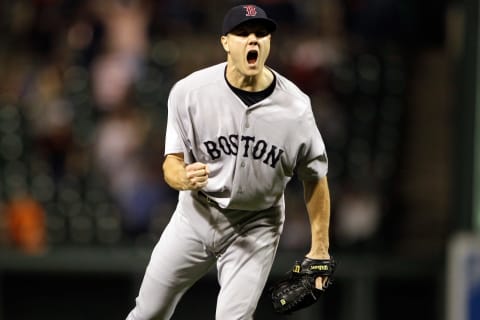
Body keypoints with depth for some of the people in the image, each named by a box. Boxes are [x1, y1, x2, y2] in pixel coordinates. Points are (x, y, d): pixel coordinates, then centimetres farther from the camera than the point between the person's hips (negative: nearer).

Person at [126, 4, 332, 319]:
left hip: (256, 227, -1)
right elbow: (172, 163, -10)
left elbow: (314, 177, -3)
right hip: (197, 215, 1)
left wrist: (320, 249, 0)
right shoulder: (190, 91, -17)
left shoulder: (295, 106, -16)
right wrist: (184, 178, -35)